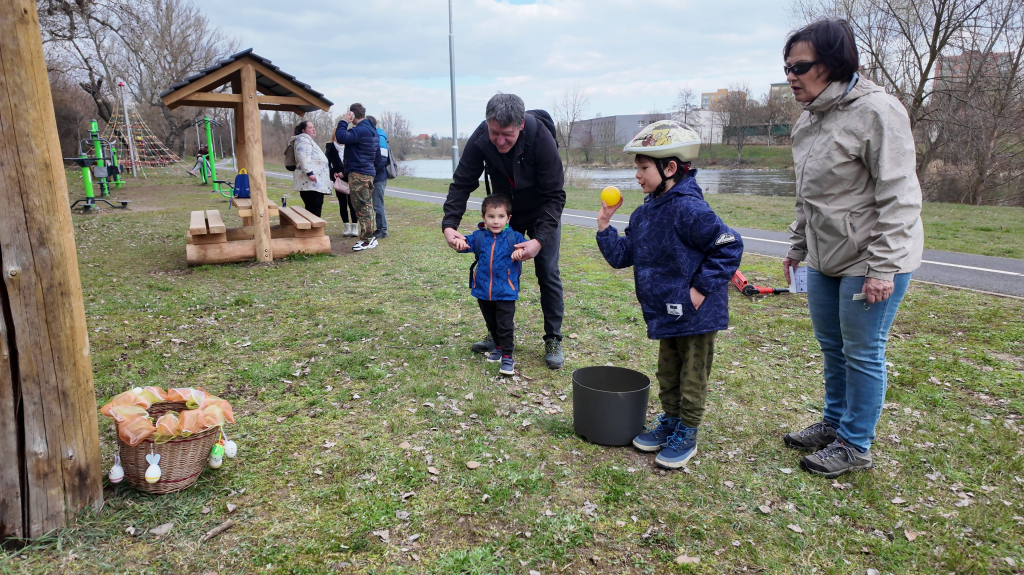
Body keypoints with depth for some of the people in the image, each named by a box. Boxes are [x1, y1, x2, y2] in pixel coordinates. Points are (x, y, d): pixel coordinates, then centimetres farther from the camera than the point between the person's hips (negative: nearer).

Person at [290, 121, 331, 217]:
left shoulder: (309, 141, 30)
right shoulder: (303, 140, -4)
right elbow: (303, 158, -20)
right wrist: (309, 172, -29)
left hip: (314, 183, 11)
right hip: (311, 183, -11)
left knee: (311, 212, 9)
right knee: (314, 212, -15)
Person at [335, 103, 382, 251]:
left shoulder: (360, 130, -16)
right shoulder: (372, 130, 16)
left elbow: (341, 137, -28)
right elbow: (377, 154, 22)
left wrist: (343, 121, -14)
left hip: (358, 174, -10)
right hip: (370, 173, 10)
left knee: (362, 207, -7)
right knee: (367, 206, 14)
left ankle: (367, 240, -5)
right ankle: (369, 238, 20)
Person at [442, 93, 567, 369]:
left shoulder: (541, 139, -34)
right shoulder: (480, 139, -26)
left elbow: (554, 196, -29)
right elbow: (462, 184, -17)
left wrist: (539, 239, -39)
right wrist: (449, 224, -32)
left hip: (542, 211, -3)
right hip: (505, 210, 3)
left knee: (548, 272, -5)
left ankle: (553, 341, 8)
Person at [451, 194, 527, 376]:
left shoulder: (514, 237, -7)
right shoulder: (479, 236, 1)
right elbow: (466, 242, -4)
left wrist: (521, 251, -38)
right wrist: (460, 241, -28)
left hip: (506, 293, -4)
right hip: (483, 291, 4)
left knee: (505, 326, -3)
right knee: (491, 324, 21)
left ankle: (507, 357, 7)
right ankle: (498, 347, 41)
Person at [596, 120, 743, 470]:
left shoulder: (688, 210, -23)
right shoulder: (644, 213, 5)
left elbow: (729, 246, -22)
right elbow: (621, 256, 8)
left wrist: (702, 288, -21)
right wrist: (605, 227, -4)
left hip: (696, 314, -8)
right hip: (665, 311, 9)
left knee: (692, 379, 9)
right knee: (667, 374, 22)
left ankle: (686, 436, 25)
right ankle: (669, 423, 40)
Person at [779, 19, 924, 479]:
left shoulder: (877, 111, -17)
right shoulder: (808, 120, 9)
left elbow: (899, 197, -20)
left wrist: (882, 267, -22)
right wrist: (797, 245, 20)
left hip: (870, 260, -8)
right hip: (825, 257, 8)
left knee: (862, 353, 3)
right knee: (831, 345, 18)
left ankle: (855, 446, 19)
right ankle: (834, 423, 37)